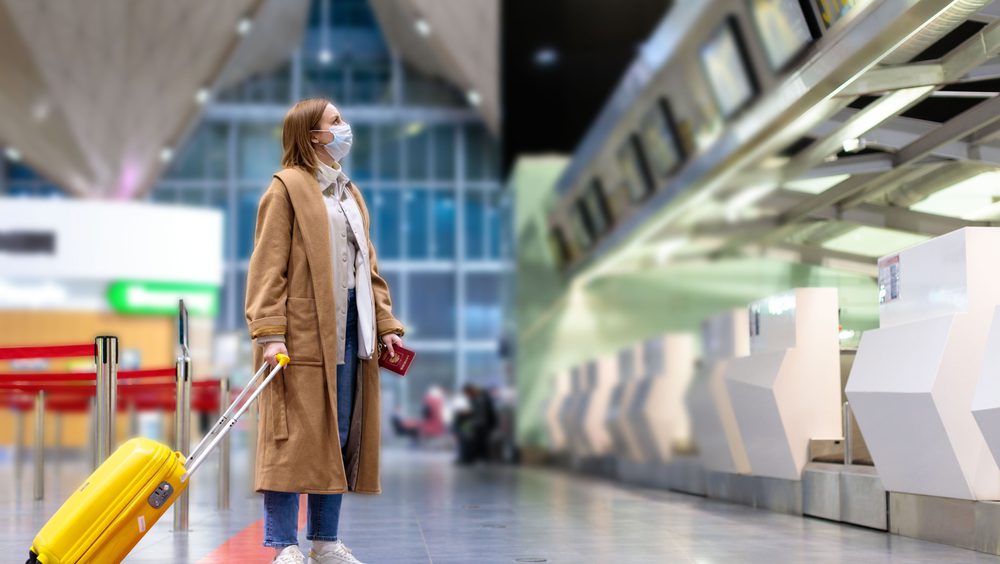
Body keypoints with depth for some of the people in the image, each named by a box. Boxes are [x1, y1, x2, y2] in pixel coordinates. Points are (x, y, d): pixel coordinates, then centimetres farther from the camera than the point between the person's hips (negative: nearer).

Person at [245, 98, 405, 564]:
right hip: (304, 333, -7)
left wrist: (385, 325, 11)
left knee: (341, 438, 8)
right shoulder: (288, 187, -3)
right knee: (295, 437, -6)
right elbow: (268, 267, -10)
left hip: (350, 332, 7)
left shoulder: (349, 193, 20)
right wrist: (269, 333, -19)